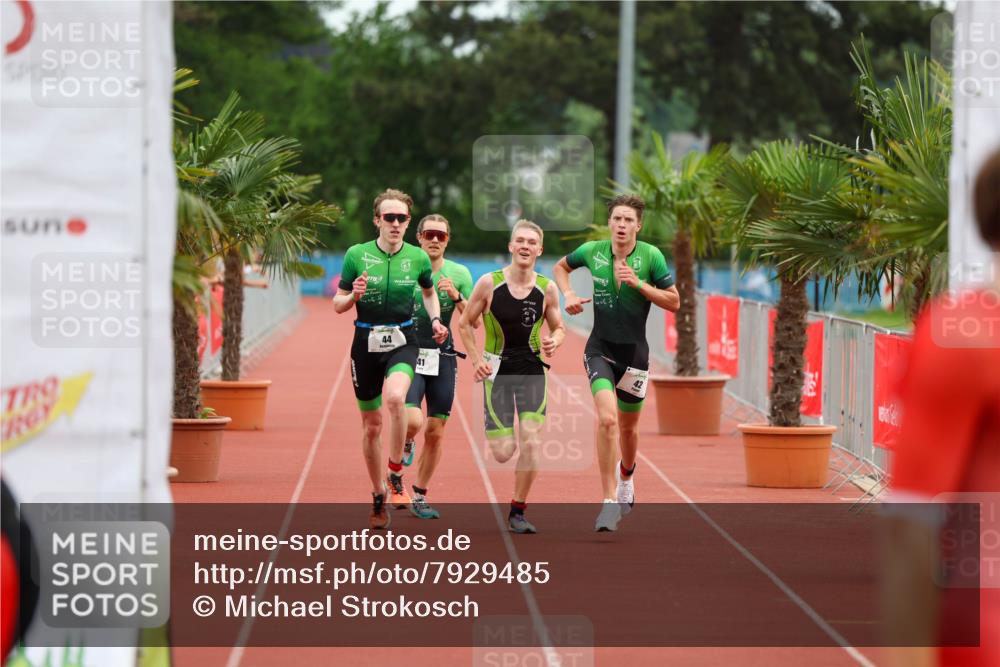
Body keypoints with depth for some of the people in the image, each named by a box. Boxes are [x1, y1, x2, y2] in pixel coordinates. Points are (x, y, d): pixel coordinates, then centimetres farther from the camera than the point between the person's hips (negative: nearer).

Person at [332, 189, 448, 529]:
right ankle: (378, 498, 25)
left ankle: (396, 475, -15)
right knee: (371, 425, 8)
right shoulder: (357, 255, -3)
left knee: (395, 397, -32)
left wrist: (436, 320, 5)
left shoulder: (418, 258, 1)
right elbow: (337, 304, 3)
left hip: (402, 342, -1)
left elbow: (429, 292, 22)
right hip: (366, 343, 1)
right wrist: (353, 296, -18)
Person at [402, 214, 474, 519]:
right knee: (413, 420, -23)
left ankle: (419, 496, 20)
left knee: (435, 432, 5)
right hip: (410, 354, -2)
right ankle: (406, 443, 14)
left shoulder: (459, 274, 4)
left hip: (443, 357, 3)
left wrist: (457, 298, -14)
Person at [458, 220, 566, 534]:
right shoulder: (489, 283, -9)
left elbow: (558, 328, 10)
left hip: (532, 370, 2)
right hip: (497, 370, -1)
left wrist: (553, 342, -13)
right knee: (503, 453, -7)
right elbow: (465, 323, 2)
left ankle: (517, 511, 8)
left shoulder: (547, 289, -4)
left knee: (531, 445, -9)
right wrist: (476, 360, -8)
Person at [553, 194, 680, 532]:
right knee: (607, 418, -22)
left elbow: (674, 301, -6)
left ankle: (626, 477, 50)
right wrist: (568, 294, 0)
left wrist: (639, 283, -18)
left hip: (634, 352, 1)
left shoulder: (651, 256, -8)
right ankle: (610, 502, -20)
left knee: (627, 425, 16)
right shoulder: (592, 251, -3)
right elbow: (561, 266, 19)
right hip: (600, 349, -1)